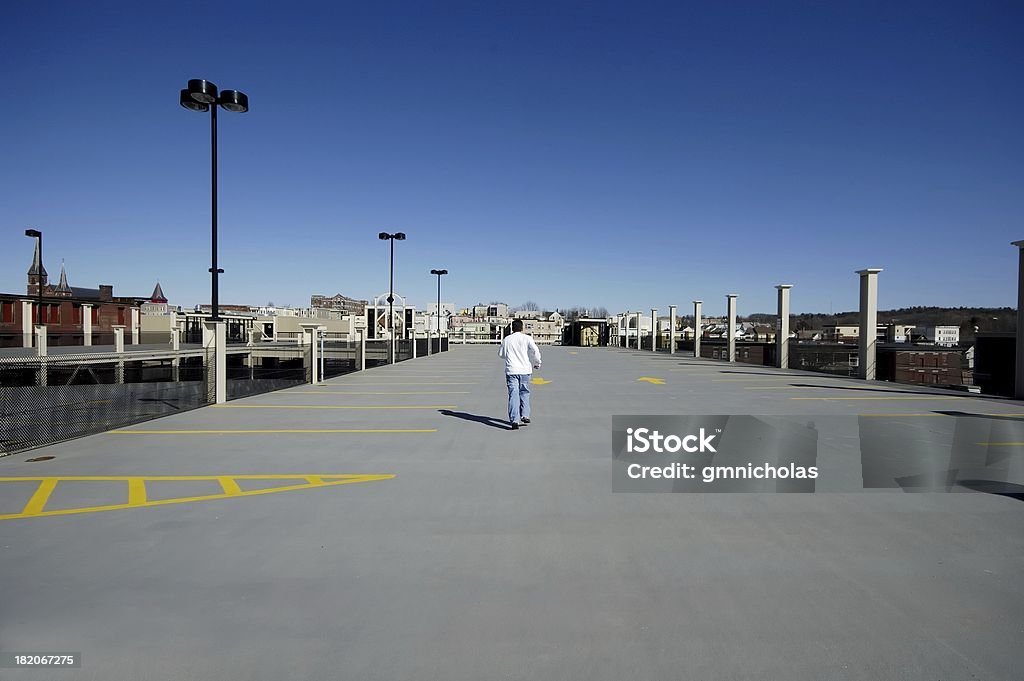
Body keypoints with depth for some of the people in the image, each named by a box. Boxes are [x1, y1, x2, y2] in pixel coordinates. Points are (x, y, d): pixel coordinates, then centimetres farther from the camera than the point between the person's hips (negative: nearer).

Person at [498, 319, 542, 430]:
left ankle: (514, 420, -9)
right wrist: (537, 363, 4)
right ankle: (525, 415, 15)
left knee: (513, 395, -3)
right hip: (525, 370, 0)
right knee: (524, 393, 18)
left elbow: (501, 354, 16)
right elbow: (535, 351, -10)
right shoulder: (527, 338, -1)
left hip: (511, 371, 0)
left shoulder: (506, 339, 7)